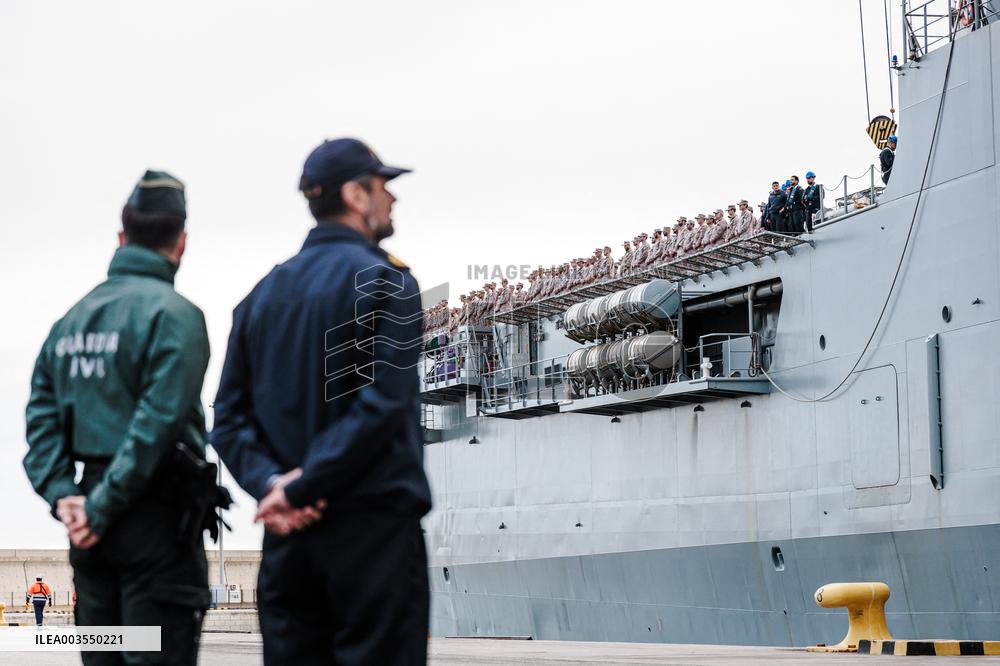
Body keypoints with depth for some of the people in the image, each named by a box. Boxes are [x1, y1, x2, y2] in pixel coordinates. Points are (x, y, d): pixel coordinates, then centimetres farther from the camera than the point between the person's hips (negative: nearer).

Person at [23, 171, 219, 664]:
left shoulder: (74, 317, 11)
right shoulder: (174, 314, -11)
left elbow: (42, 415, 6)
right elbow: (159, 422, -18)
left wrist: (62, 494, -2)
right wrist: (101, 508, -14)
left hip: (93, 529, 7)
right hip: (155, 515, -7)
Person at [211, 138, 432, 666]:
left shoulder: (263, 294, 15)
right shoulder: (385, 279, -5)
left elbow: (230, 417, 8)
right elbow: (382, 402, -17)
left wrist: (270, 482, -5)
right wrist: (298, 488, -14)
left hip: (286, 530, 6)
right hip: (373, 524, -6)